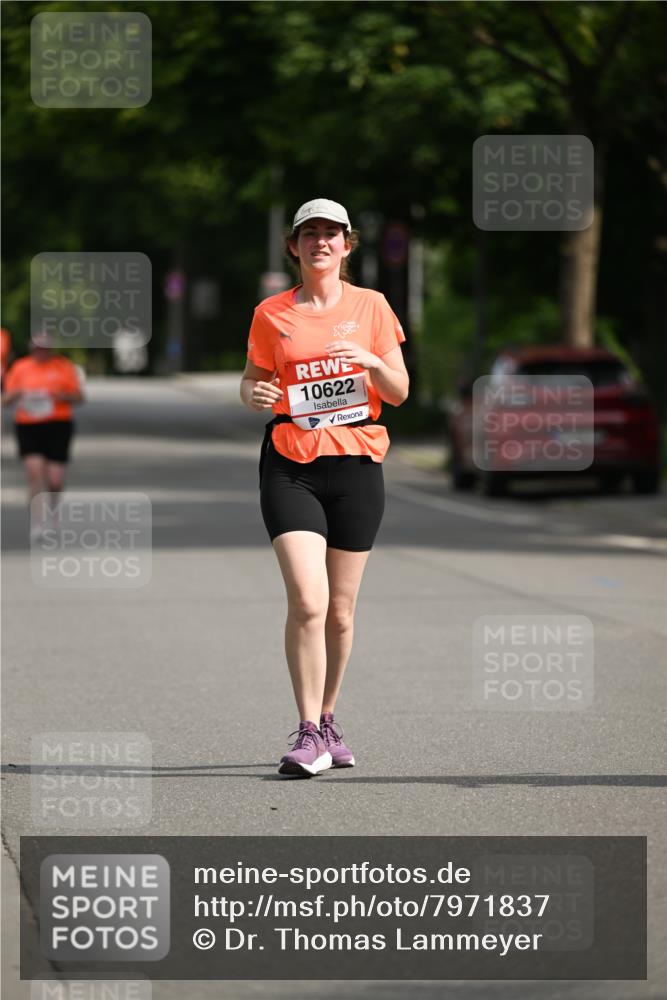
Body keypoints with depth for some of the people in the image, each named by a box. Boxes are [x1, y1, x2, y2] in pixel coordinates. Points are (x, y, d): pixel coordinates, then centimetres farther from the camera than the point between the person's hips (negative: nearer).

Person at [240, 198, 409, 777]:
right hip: (291, 468, -1)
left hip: (357, 465, 1)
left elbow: (399, 393, 6)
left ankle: (327, 720, 27)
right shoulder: (272, 315, 5)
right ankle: (309, 734, -11)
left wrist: (372, 362, -14)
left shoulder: (370, 306, 6)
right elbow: (253, 379, 15)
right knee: (307, 603, -16)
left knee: (340, 612, 7)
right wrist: (254, 395, -9)